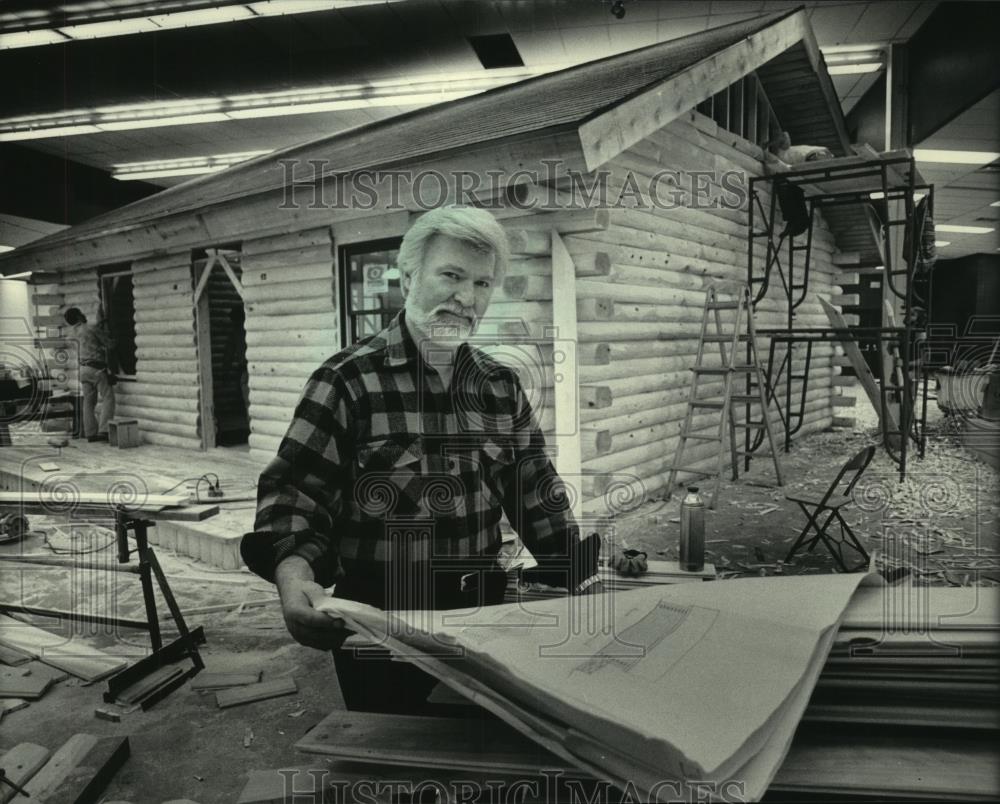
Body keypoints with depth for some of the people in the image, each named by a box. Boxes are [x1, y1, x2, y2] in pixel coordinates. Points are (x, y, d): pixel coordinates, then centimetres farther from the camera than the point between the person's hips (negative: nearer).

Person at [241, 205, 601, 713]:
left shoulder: (502, 388, 3)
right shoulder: (348, 380, -12)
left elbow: (537, 496, 7)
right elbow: (295, 490, -14)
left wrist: (587, 585, 2)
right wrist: (293, 570, -32)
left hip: (483, 616, 5)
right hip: (380, 627, -4)